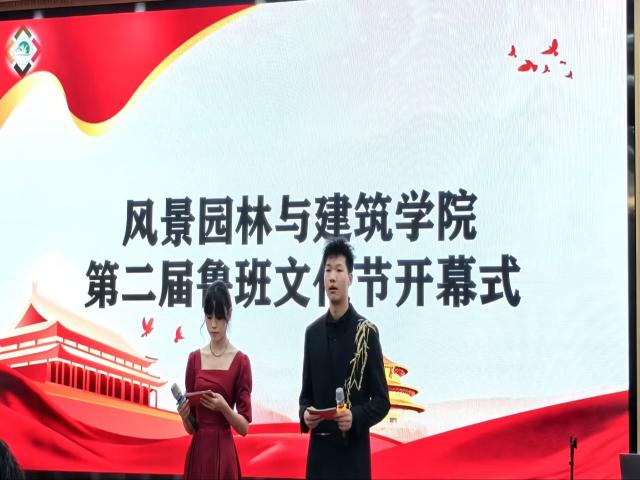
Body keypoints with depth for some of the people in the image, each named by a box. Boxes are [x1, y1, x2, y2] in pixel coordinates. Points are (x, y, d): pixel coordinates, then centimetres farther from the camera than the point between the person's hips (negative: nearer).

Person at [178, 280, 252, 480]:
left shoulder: (240, 362, -1)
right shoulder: (194, 359, 10)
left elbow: (244, 427, -3)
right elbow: (191, 427, 11)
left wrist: (224, 407, -20)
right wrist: (184, 415, -11)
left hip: (224, 456, -4)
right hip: (197, 454, 4)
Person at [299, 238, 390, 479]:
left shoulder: (366, 332, -4)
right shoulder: (313, 332, 9)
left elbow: (381, 400, -3)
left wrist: (355, 417, -20)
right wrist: (304, 414, -5)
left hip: (354, 452, -4)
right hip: (319, 450, 4)